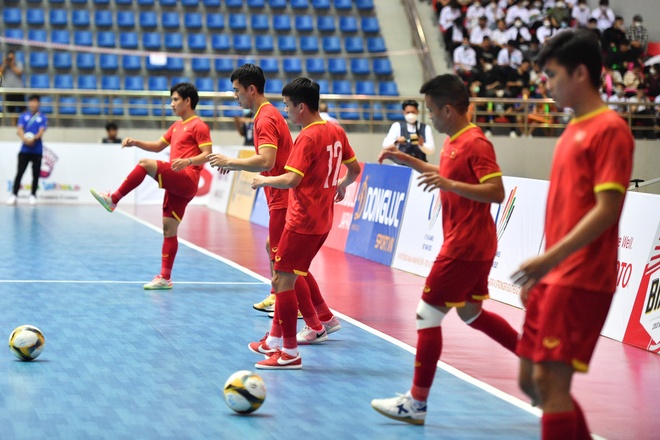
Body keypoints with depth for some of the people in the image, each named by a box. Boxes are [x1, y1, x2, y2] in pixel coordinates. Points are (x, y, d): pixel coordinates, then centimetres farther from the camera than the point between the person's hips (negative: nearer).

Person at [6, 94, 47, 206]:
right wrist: (24, 138, -24)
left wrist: (33, 139, -27)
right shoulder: (23, 116, 7)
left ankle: (33, 195, 15)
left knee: (36, 174, 4)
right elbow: (19, 130, -4)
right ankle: (14, 195, 1)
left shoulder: (43, 118, 3)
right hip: (24, 150, 0)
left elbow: (41, 132, -8)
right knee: (20, 172, -2)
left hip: (37, 151, 0)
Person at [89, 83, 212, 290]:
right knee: (169, 229, 4)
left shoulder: (198, 126, -3)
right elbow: (158, 146, 31)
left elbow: (207, 154, -12)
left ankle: (113, 199, -12)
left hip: (186, 181, -9)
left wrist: (187, 161, -29)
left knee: (146, 164, -21)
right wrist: (135, 142, 15)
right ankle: (165, 278, 4)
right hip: (175, 184, 9)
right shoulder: (177, 126, 24)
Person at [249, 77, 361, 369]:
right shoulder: (336, 132, 7)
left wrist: (263, 180, -8)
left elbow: (291, 180, -25)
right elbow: (354, 168, 17)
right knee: (294, 275, 17)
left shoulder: (307, 138, -17)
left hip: (302, 221, -9)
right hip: (322, 220, 9)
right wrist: (341, 185, 37)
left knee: (283, 280, -6)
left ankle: (290, 353, -7)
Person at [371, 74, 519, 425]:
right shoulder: (454, 141, 11)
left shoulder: (475, 143, -18)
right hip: (472, 246, 10)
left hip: (464, 247, -10)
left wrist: (447, 184, -32)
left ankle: (416, 404, 1)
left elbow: (496, 192, -24)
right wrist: (406, 160, 23)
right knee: (471, 313, 21)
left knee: (427, 316, -5)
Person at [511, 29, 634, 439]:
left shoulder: (609, 129, -11)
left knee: (550, 379, -11)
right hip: (553, 277, 9)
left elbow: (607, 209, -18)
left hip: (581, 279, -9)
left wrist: (552, 257, -24)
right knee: (532, 379, 11)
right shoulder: (573, 131, 17)